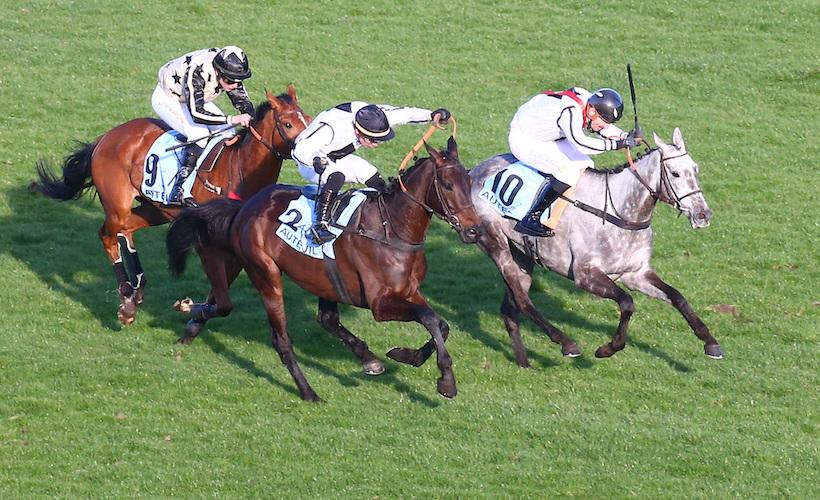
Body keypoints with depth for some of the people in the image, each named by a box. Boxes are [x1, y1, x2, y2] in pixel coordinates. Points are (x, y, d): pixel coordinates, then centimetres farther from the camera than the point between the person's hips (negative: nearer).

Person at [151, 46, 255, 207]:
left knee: (228, 133, -7)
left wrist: (250, 120, -30)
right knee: (199, 134, -28)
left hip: (196, 99, 8)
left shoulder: (230, 71, -20)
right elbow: (196, 112, -47)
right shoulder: (196, 72, -41)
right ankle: (179, 191, -28)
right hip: (167, 98, -8)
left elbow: (244, 102, -9)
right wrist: (232, 119, -51)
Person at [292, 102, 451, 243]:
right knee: (336, 177, -37)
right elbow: (300, 150, -41)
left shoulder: (372, 115, -22)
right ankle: (319, 224, -33)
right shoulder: (331, 127, -41)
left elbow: (405, 114, -16)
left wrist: (432, 115, -29)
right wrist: (315, 160, -61)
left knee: (375, 180, -3)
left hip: (340, 159, 7)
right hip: (310, 164, -7)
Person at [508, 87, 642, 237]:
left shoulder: (587, 99, -9)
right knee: (569, 170, -24)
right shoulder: (570, 111, -36)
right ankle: (531, 219, -22)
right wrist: (617, 144, -45)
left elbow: (604, 128, 7)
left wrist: (626, 136, -12)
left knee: (584, 166, 4)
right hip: (523, 141, -10)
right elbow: (580, 144, -49)